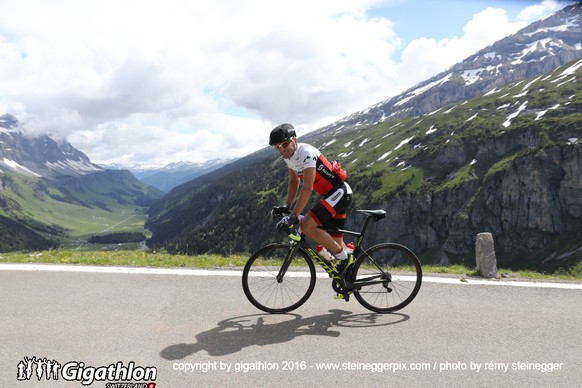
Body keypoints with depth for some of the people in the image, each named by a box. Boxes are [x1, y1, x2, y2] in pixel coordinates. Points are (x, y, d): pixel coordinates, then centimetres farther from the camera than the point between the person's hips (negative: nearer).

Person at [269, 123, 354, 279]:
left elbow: (307, 188, -29)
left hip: (339, 192, -9)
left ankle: (345, 257, -8)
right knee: (335, 242, 10)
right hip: (330, 195, 9)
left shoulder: (306, 153, -23)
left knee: (307, 225, -21)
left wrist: (293, 217, -31)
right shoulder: (289, 155, 4)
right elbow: (294, 181, 18)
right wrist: (287, 206, 8)